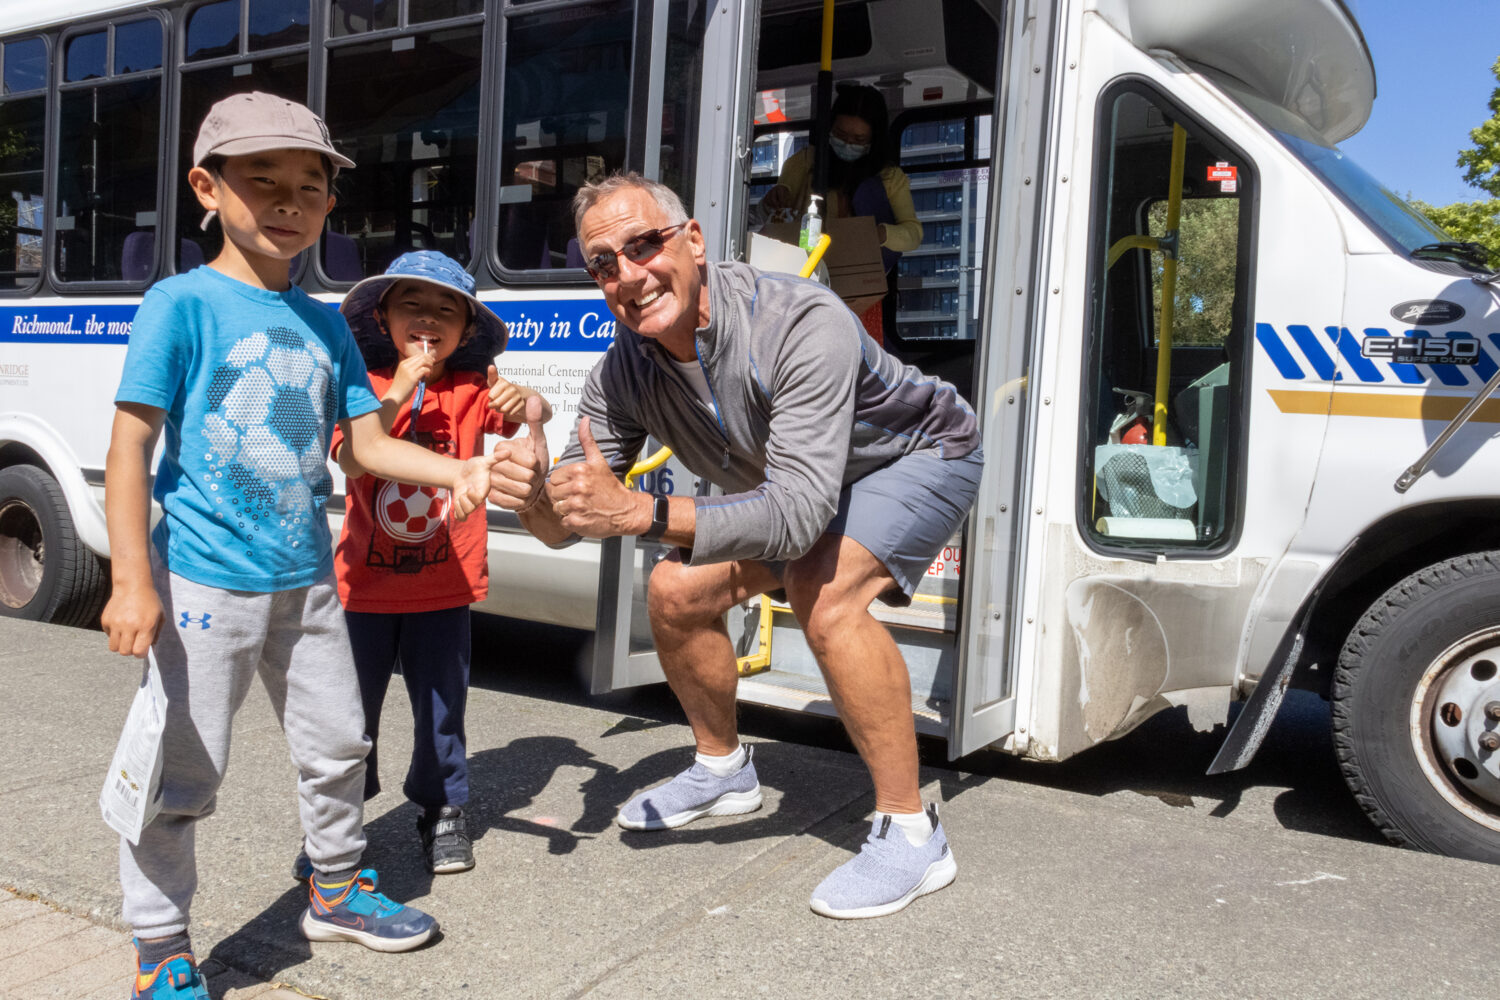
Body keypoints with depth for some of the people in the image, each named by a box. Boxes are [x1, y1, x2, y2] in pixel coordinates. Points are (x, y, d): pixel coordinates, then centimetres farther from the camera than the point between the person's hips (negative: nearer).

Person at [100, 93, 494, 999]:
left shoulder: (325, 323, 8)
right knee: (182, 771, 0)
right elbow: (132, 446, -12)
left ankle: (337, 889, 39)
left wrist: (456, 471, -8)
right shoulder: (182, 305, -9)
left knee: (337, 745, 17)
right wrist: (133, 582, -17)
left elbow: (369, 442, 9)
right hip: (205, 582, -6)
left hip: (305, 580, 6)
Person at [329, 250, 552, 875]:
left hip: (444, 584, 0)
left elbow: (539, 413, -15)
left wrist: (523, 401, -38)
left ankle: (442, 811, 28)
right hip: (366, 583, 0)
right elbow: (351, 460, -17)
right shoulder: (365, 387, -2)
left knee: (441, 704, 9)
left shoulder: (472, 390, -1)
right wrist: (399, 391, -22)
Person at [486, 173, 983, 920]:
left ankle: (912, 835, -17)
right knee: (676, 592, -2)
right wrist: (532, 494, -41)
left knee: (824, 592, -32)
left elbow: (799, 517, -46)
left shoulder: (802, 325, -39)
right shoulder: (624, 371, -17)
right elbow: (567, 524, -16)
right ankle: (723, 771, 23)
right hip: (796, 478, 7)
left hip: (919, 454, -7)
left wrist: (638, 513, -55)